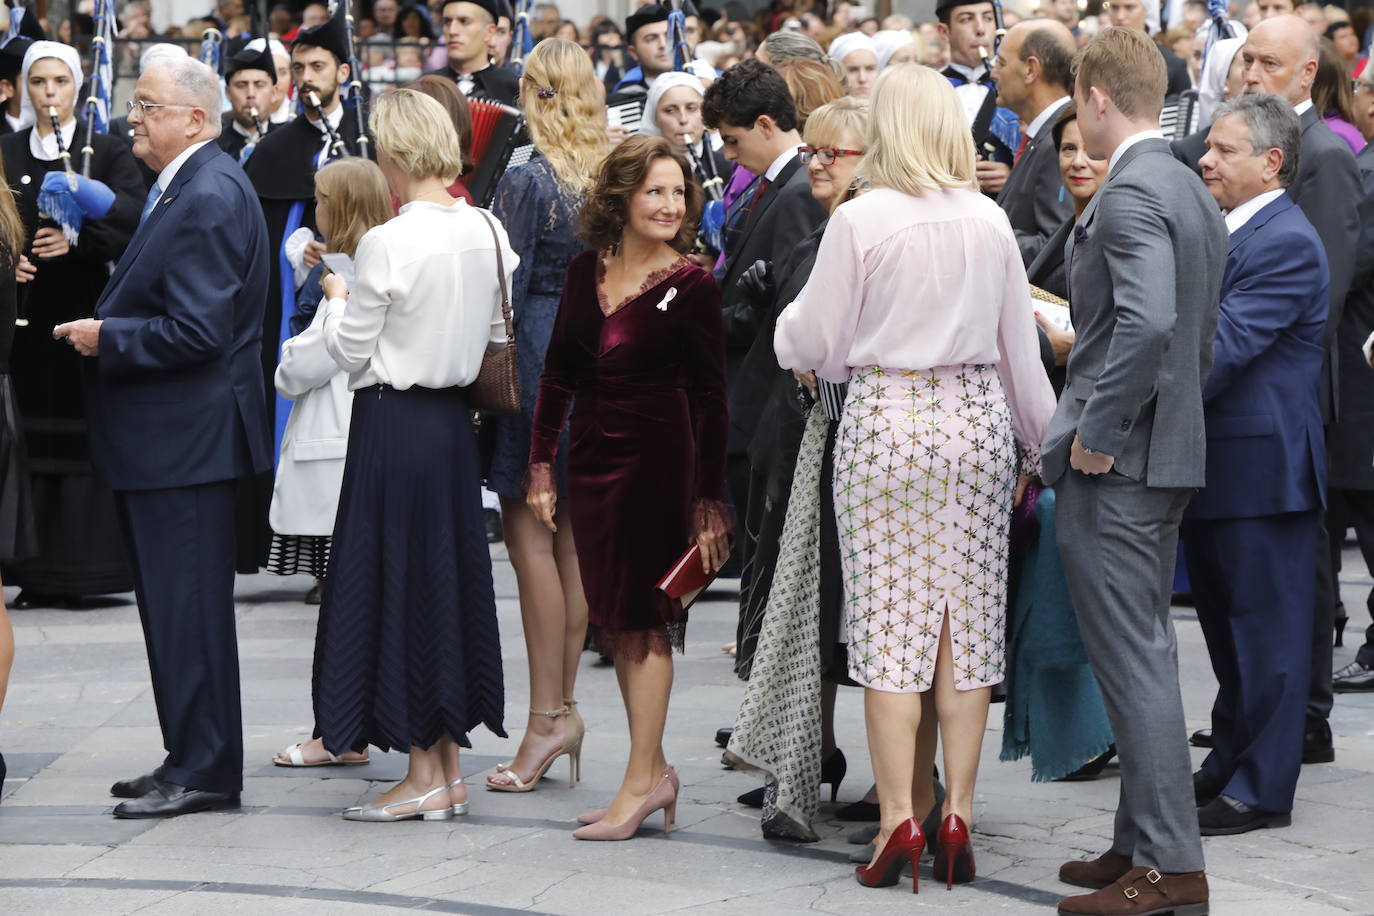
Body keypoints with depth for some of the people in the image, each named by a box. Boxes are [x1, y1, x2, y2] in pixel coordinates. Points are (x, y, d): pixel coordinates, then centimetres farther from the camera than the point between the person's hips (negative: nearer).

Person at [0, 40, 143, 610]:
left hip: (84, 314, -1)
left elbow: (134, 224, -6)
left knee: (81, 442, -5)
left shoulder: (108, 153, 6)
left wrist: (79, 237, -21)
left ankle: (76, 572, -2)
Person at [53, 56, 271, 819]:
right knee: (173, 606, 15)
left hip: (184, 438, -11)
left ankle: (204, 771, 2)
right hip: (166, 440, 11)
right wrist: (101, 328, 5)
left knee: (188, 607, -4)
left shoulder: (209, 198, -18)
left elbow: (197, 330, -24)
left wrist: (105, 338, -15)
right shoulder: (182, 190, 15)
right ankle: (189, 760, 22)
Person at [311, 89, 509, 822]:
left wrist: (337, 301, 8)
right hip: (454, 418, 7)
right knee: (449, 578, 13)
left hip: (393, 423, -7)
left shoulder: (386, 244, -17)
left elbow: (352, 351, -10)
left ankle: (424, 777, 5)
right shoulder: (489, 233, 2)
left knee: (395, 580, 1)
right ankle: (448, 766, 18)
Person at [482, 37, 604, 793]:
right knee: (575, 539, 12)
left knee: (531, 537, -2)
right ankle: (564, 705, 17)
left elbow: (507, 286, -12)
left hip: (538, 355, -6)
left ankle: (546, 716, -3)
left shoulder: (527, 180, -12)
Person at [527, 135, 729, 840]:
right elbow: (558, 373, 12)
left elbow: (710, 397, -8)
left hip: (657, 459, -6)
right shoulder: (587, 272, 7)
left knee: (643, 618, -3)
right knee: (616, 621, 8)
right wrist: (541, 464, 8)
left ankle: (641, 781, 1)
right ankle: (652, 769, 16)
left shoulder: (691, 286, -8)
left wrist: (709, 497, -11)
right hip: (593, 458, 6)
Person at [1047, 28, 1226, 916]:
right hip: (1169, 452, 10)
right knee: (1145, 652, 15)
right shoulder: (1193, 193, 14)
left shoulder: (1130, 193, -17)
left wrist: (1098, 434, -22)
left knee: (1133, 659, -6)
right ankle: (1146, 842, 23)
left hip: (1113, 467, -10)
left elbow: (1149, 322, -30)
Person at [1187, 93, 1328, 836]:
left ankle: (1261, 789, 3)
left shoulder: (1285, 243, -17)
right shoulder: (1222, 231, 14)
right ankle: (1229, 764, 30)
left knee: (1266, 627, -2)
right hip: (1212, 460, 10)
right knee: (1225, 621, 19)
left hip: (1260, 464, -10)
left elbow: (1227, 344, -24)